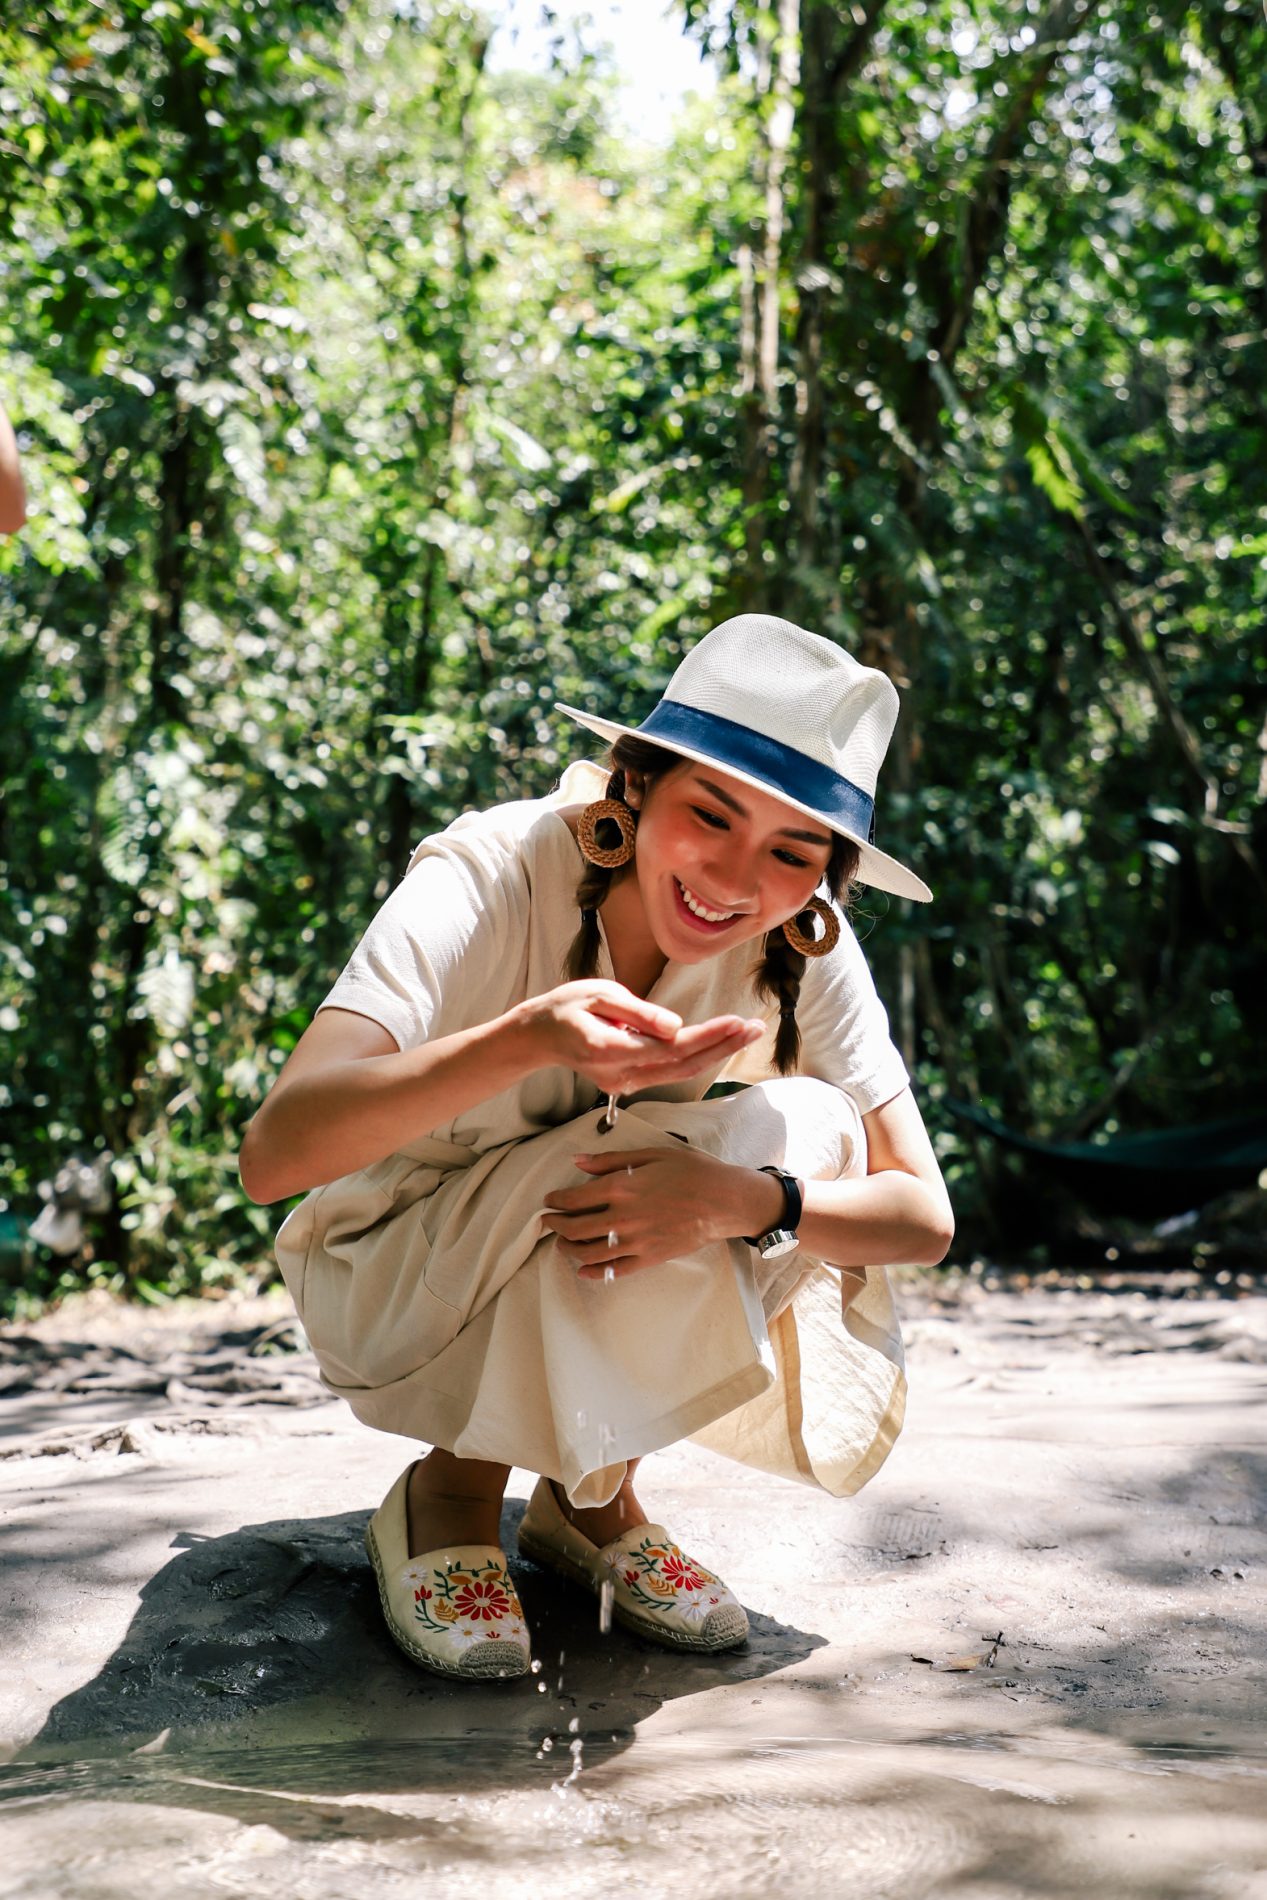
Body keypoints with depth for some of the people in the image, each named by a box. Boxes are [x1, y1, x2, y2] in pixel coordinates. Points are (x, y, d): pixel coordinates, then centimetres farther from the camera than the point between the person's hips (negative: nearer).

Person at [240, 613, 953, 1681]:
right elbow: (273, 1154, -41)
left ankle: (591, 1493, -4)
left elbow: (925, 1217, -18)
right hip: (392, 1285, -4)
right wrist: (528, 1040, -57)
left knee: (808, 1135, -22)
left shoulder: (804, 946, -16)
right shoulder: (490, 881, -29)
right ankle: (451, 1492, -6)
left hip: (601, 1309, 5)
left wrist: (743, 1199, -38)